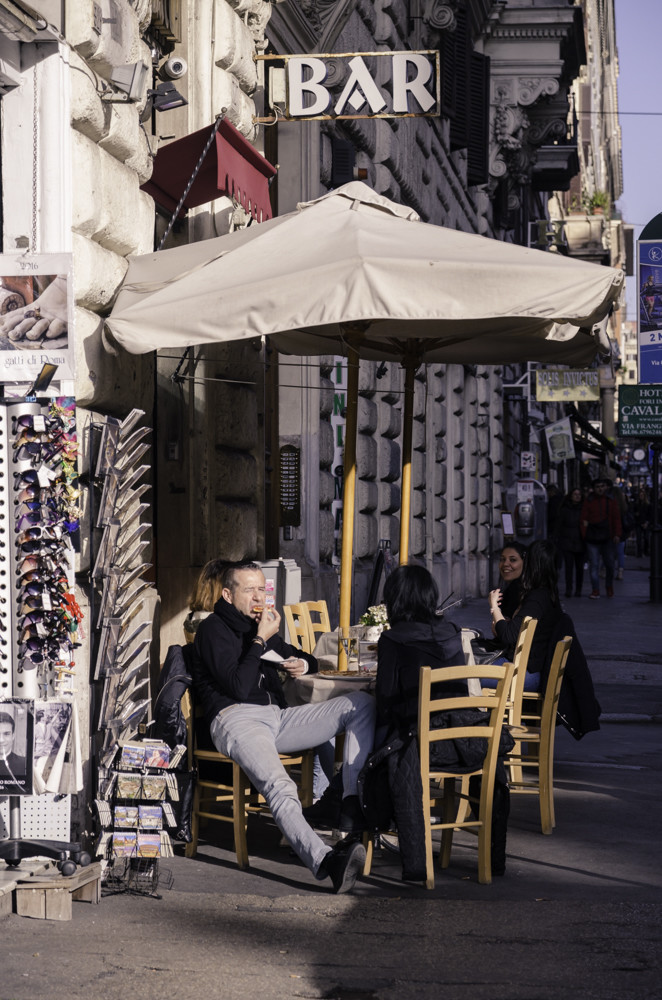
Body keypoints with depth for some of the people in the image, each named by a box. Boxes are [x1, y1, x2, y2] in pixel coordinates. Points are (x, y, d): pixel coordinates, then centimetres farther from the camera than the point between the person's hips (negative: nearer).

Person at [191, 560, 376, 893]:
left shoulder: (259, 626, 26)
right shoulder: (213, 629, 3)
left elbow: (301, 657, 42)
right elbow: (239, 687, -11)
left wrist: (303, 663, 17)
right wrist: (260, 640, -6)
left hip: (277, 717, 8)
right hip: (236, 719, -8)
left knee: (362, 703, -7)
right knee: (279, 787, -38)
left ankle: (353, 802, -22)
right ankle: (324, 860, -63)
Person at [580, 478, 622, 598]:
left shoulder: (611, 501, 6)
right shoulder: (588, 501, 3)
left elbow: (616, 518, 6)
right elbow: (584, 519, 4)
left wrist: (617, 534, -3)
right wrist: (584, 534, -4)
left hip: (607, 538, 1)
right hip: (592, 537, -1)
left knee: (609, 563, 9)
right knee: (594, 565, -3)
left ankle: (609, 587, 28)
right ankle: (595, 590, 0)